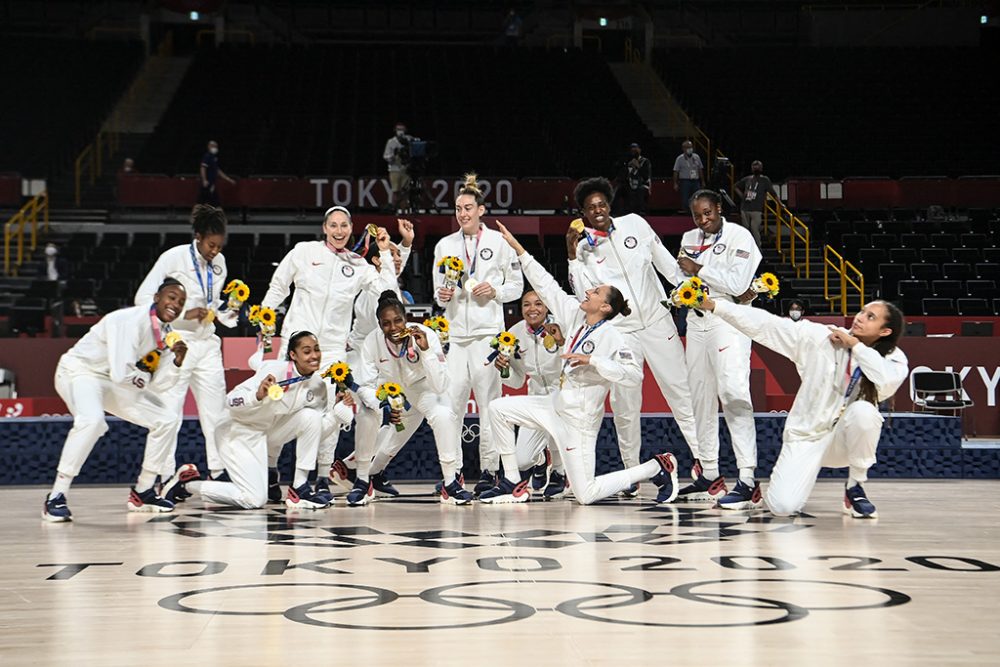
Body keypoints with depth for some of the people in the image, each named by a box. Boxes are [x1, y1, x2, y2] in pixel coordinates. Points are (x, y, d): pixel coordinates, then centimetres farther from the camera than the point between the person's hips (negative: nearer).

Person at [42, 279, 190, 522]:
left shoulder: (165, 333, 1)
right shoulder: (130, 321, -26)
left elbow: (159, 385, 1)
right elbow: (121, 374, -31)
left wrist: (178, 359, -15)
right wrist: (145, 378, -11)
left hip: (115, 382, 9)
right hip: (80, 371, -9)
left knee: (167, 419, 5)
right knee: (92, 420, -38)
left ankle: (142, 492, 18)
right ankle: (56, 497, -31)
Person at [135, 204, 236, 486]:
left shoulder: (219, 263, 7)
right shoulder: (174, 257, -11)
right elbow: (143, 298, -16)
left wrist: (228, 315, 0)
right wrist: (184, 313, -23)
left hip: (207, 344, 6)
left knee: (216, 412, 6)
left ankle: (220, 473, 13)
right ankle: (165, 480, 4)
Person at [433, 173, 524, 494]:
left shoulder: (499, 242, 4)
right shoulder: (445, 245, 13)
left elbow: (517, 286, 9)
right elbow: (438, 294, 17)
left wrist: (495, 291, -9)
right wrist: (443, 296, -5)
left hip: (488, 331, -2)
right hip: (455, 332, 3)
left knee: (488, 402, -4)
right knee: (451, 404, -4)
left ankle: (489, 469, 3)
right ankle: (452, 470, 4)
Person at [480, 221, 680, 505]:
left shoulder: (611, 337, -20)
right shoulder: (577, 317, 1)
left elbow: (635, 375, -30)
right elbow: (546, 286, 4)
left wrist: (592, 360, -32)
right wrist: (517, 246, 3)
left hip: (580, 420, -8)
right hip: (557, 405, 8)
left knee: (586, 495, -6)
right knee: (499, 409, 3)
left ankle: (658, 467, 10)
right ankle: (513, 484, 12)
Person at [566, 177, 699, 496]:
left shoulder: (634, 224, 2)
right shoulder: (584, 248, -1)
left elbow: (664, 261, 11)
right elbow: (584, 294, -12)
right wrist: (572, 256, -18)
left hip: (657, 321, 1)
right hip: (619, 332, -1)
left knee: (681, 392, 0)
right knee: (625, 405, 1)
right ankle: (631, 472, 12)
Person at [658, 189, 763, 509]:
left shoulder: (739, 236, -5)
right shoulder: (689, 239, 15)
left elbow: (737, 284, -14)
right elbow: (679, 277, 8)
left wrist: (699, 270, -8)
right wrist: (725, 289, -7)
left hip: (728, 320, -7)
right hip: (697, 320, 7)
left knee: (733, 393, -18)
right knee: (701, 396, 9)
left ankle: (748, 481, -22)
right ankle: (709, 476, 18)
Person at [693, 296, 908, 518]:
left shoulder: (892, 358, -7)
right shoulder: (822, 337, -10)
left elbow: (888, 382, -32)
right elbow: (764, 324, -13)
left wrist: (856, 346, -20)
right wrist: (713, 305, -20)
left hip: (846, 439, 0)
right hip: (806, 435, 0)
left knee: (863, 410, -34)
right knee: (782, 506, -20)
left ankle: (855, 488, -9)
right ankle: (799, 478, 20)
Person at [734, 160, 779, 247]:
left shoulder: (765, 180, 3)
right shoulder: (747, 179, 13)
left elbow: (773, 193, -2)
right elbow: (735, 187, 24)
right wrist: (742, 196, 13)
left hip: (757, 211, -4)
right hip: (744, 210, 4)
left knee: (755, 231, -11)